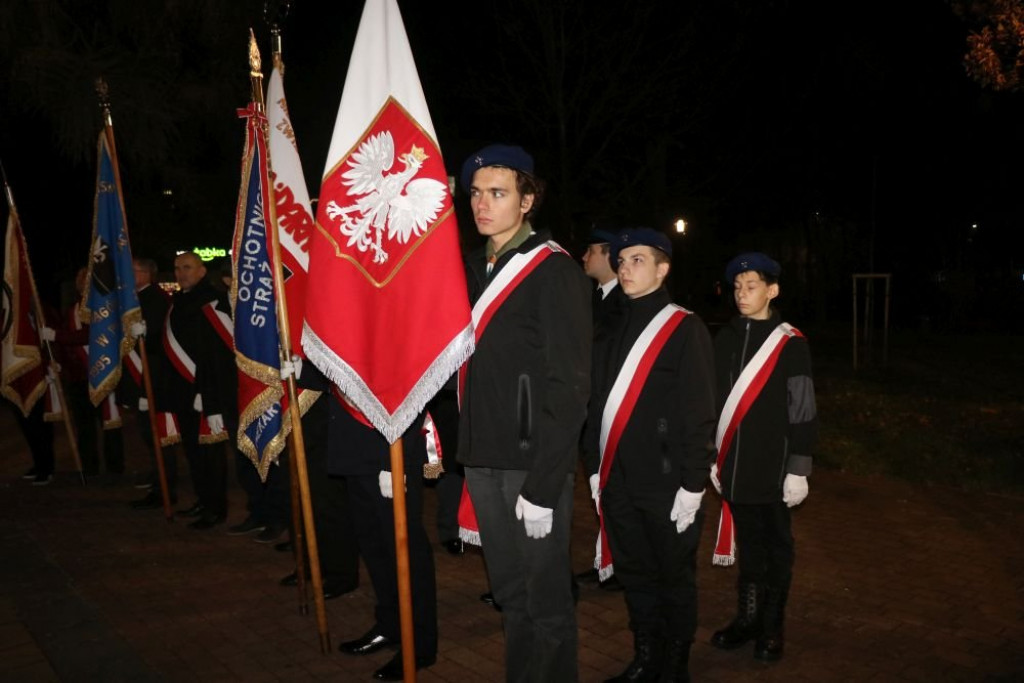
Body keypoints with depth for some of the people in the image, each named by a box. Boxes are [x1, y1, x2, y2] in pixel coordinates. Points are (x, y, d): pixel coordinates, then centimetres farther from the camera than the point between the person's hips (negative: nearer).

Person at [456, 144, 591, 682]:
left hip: (533, 460, -6)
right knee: (509, 593, 17)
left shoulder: (555, 271, -10)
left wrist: (543, 486, -17)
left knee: (546, 598, 5)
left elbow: (569, 386, -15)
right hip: (482, 457, 6)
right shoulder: (472, 268, 11)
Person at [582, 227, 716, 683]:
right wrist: (595, 469, 12)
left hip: (666, 486, -5)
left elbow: (699, 413, -10)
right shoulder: (613, 330, 11)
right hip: (618, 483, 5)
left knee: (674, 578, 9)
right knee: (634, 575, 16)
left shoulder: (685, 329, -6)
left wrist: (692, 486, -13)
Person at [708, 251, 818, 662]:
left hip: (773, 468, -3)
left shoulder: (791, 343, -8)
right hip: (734, 466, 4)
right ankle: (747, 617, 29)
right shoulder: (725, 338, 5)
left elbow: (802, 410, -8)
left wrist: (798, 470, -9)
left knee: (776, 545, 10)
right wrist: (710, 456, 12)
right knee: (747, 543, 15)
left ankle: (771, 626, 24)